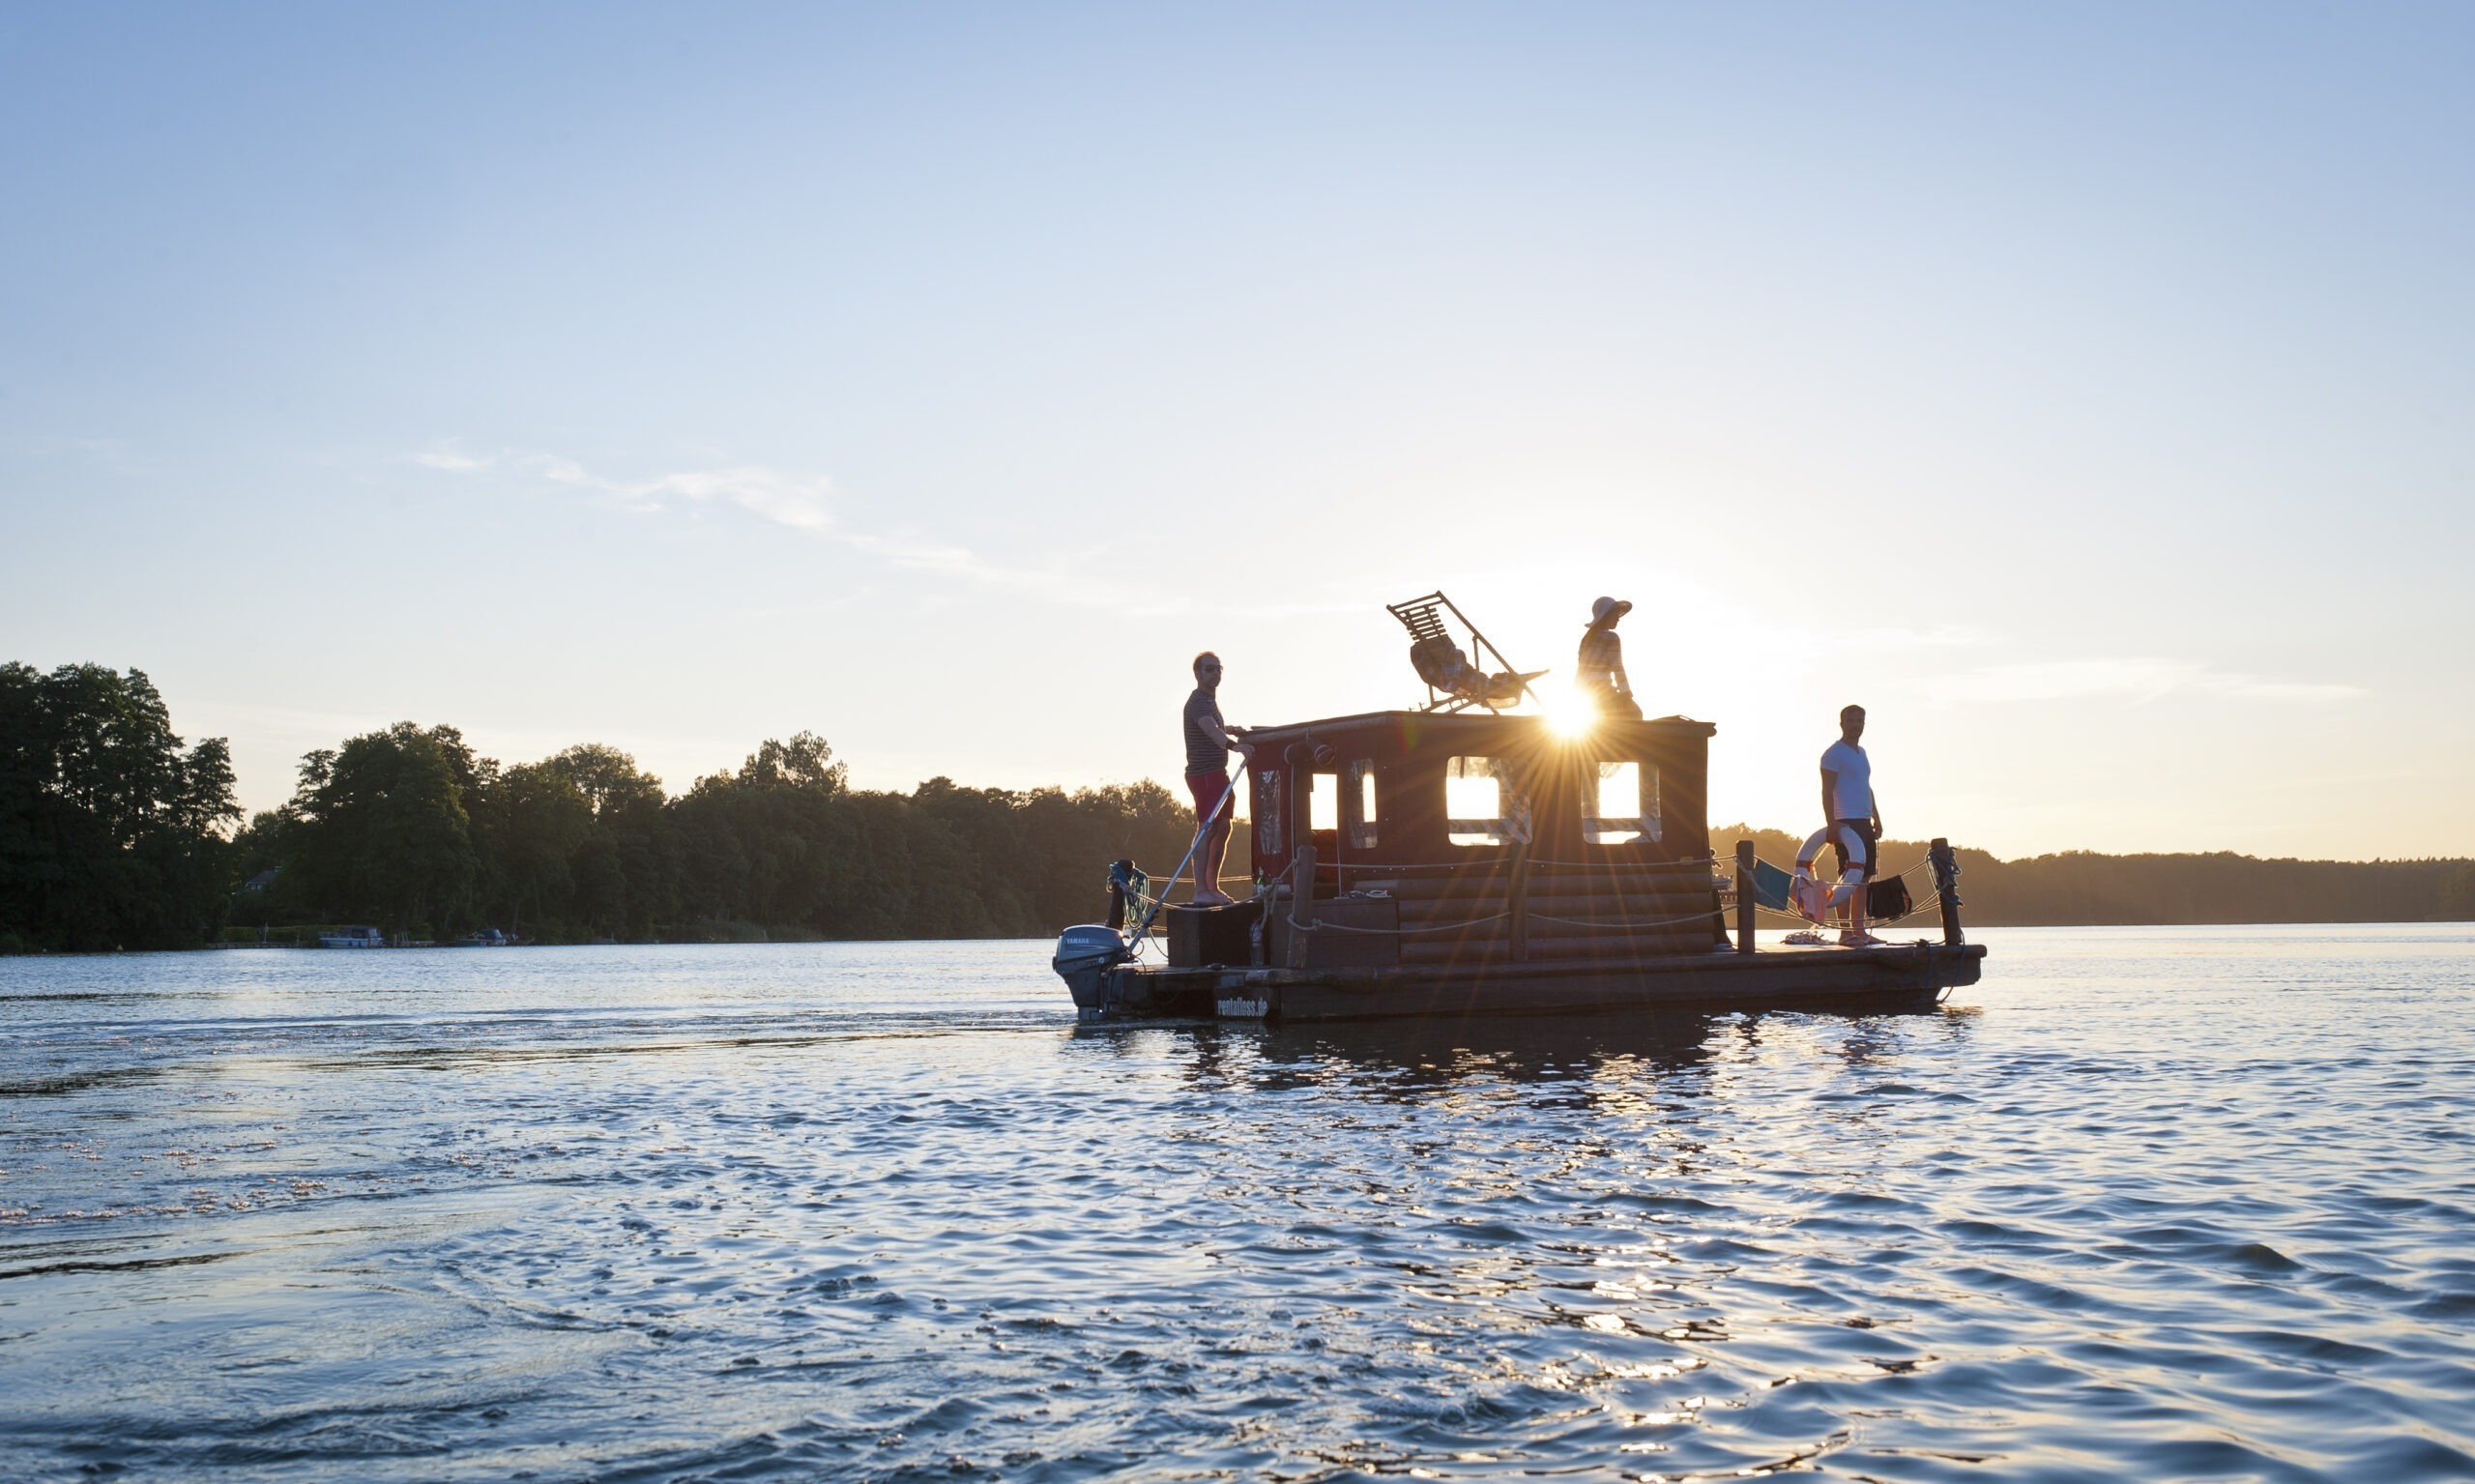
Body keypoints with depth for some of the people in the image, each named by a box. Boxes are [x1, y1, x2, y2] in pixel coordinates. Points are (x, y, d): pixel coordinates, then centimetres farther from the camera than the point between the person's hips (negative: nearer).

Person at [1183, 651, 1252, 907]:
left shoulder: (1210, 700, 19)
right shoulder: (1198, 702, -14)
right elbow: (1210, 730, -35)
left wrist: (1232, 730, 26)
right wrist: (1234, 745, -50)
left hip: (1218, 773, 10)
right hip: (1204, 774, -10)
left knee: (1223, 828, 11)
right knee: (1207, 829, -14)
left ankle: (1213, 887, 18)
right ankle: (1201, 891, -16)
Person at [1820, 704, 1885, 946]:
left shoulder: (1861, 753, 20)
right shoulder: (1833, 754, -6)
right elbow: (1827, 791, -12)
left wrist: (1876, 818, 20)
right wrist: (1831, 824, -19)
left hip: (1865, 823, 8)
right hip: (1846, 823, -8)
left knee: (1864, 877, 7)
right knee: (1848, 877, -10)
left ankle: (1859, 930, 11)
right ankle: (1845, 932, -9)